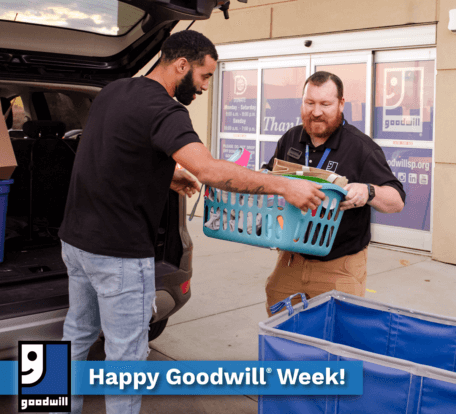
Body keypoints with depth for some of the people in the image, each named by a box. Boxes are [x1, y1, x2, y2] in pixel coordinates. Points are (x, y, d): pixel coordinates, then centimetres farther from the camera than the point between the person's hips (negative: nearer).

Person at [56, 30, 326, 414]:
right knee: (125, 354, 4)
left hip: (75, 239, 9)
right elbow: (208, 169, -33)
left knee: (77, 335, 23)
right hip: (118, 252, -9)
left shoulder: (113, 91, 9)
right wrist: (284, 187, -30)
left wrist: (167, 174, 12)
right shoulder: (161, 110, -20)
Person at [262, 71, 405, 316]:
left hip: (340, 266, -4)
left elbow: (397, 200, -11)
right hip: (292, 259, 5)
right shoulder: (290, 139, 7)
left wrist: (368, 193, -32)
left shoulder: (361, 147, -9)